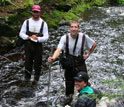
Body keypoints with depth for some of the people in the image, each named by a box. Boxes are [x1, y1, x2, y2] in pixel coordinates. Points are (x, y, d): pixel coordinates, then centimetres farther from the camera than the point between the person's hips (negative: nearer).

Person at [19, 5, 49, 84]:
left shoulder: (43, 23, -1)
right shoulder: (27, 22, 3)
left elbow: (46, 37, -4)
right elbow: (21, 33, 4)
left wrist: (37, 38, -22)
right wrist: (29, 37, -14)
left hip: (38, 45, -1)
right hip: (28, 45, 1)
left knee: (37, 62, 5)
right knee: (28, 61, 5)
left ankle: (36, 78, 21)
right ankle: (27, 77, 20)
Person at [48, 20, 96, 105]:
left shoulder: (84, 37, -11)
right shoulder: (65, 38, -16)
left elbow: (94, 44, 7)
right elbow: (59, 49, -31)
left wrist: (88, 55, 4)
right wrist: (53, 58, -49)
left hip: (80, 64, 0)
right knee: (69, 82, 12)